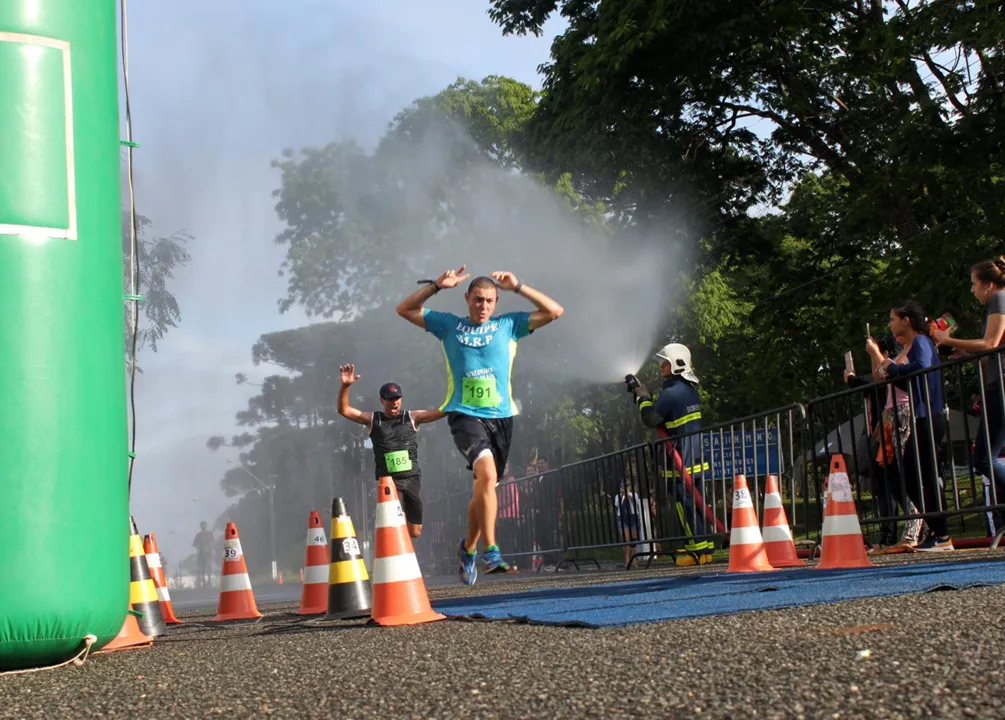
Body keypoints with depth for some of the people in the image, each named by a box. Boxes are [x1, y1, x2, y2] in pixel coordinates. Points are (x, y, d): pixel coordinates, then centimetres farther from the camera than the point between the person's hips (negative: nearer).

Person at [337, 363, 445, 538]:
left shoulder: (412, 417, 4)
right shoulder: (373, 420, 5)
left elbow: (440, 412, -6)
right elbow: (344, 410, -2)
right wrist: (345, 386, -19)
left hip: (412, 478, 2)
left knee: (414, 532, 8)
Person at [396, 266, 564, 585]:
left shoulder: (509, 325, 10)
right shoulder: (449, 325, 10)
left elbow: (554, 311, 6)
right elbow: (405, 309, 10)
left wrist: (518, 287, 0)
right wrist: (437, 286, -2)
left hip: (501, 417, 3)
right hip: (464, 415, -3)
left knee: (484, 487, 11)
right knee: (487, 473, -28)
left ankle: (468, 547, 35)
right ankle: (490, 551, -26)